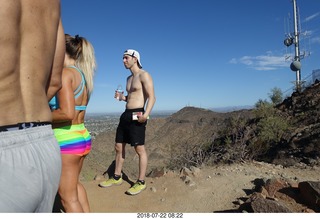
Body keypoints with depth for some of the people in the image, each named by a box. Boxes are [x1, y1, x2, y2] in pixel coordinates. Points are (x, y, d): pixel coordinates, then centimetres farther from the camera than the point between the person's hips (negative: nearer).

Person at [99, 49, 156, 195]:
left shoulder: (144, 75, -6)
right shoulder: (129, 78, 20)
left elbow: (152, 97, -16)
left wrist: (146, 114, -31)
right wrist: (122, 98, 8)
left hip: (137, 115, -9)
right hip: (126, 114, 9)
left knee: (139, 149, -3)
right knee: (119, 147, 13)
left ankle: (141, 182, 9)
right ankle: (117, 177, 27)